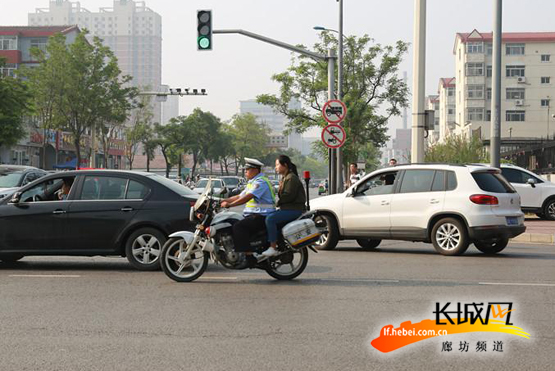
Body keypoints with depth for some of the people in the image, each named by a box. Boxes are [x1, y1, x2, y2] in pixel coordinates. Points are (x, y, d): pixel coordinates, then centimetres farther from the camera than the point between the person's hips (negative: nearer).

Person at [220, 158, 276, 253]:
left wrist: (229, 204, -27)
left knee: (238, 227, -26)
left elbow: (248, 197, -24)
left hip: (262, 216, -11)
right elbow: (240, 196, 22)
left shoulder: (261, 182, -13)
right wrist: (223, 201, 11)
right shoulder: (252, 182, 22)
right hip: (253, 215, 11)